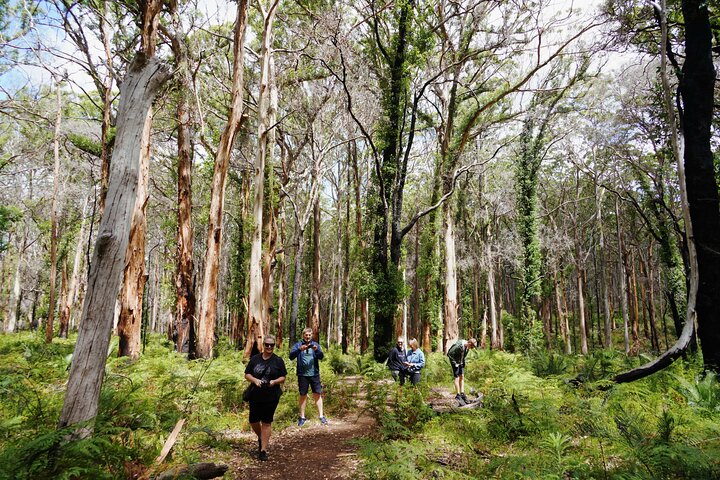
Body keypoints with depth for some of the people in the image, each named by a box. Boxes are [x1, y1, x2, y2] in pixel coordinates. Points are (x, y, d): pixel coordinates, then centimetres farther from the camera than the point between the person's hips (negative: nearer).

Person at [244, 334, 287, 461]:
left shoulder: (278, 360, -2)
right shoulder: (254, 359, 3)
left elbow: (283, 377, 2)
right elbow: (247, 374, 4)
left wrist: (275, 381, -18)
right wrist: (255, 380, -15)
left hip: (271, 397, -2)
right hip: (255, 396, 2)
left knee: (266, 422, 3)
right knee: (253, 421, 9)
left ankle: (263, 450, 14)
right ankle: (261, 438, 39)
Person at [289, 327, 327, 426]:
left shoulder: (315, 344, 7)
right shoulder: (298, 345, 2)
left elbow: (321, 356, -5)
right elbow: (291, 356, -11)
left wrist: (316, 350, -26)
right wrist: (300, 349, -28)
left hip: (314, 373, 1)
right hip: (302, 374, -1)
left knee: (317, 394, 1)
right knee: (303, 395, 7)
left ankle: (321, 416, 8)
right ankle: (302, 417, 18)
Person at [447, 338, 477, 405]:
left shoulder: (467, 347, -6)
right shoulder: (458, 346, -31)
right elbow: (450, 354, -25)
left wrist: (463, 362, 6)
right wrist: (455, 363, -19)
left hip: (461, 363, 8)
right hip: (455, 362, -8)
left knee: (462, 377, 5)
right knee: (457, 378, -8)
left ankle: (462, 394, 9)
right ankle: (458, 395, -4)